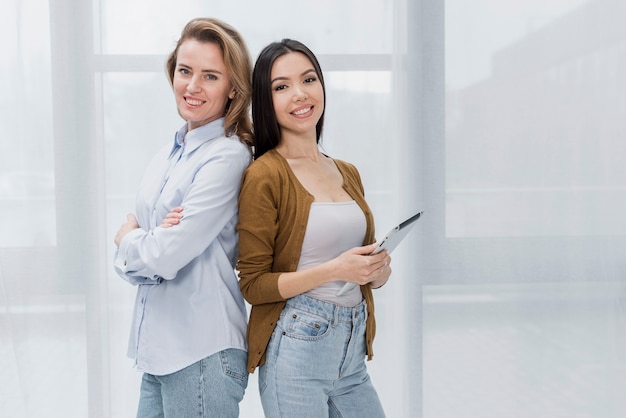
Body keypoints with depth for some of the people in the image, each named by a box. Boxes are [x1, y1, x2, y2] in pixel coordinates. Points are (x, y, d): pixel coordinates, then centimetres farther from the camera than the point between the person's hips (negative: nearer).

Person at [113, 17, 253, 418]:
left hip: (201, 354, -7)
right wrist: (151, 241, -13)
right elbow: (130, 265, 8)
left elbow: (167, 257, -20)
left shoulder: (227, 156, -15)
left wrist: (127, 237, 0)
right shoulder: (168, 155, 10)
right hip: (157, 349, 7)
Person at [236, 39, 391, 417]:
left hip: (353, 352, 6)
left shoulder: (348, 173, 9)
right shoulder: (263, 176, -11)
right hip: (297, 351, -6)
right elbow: (252, 284, -11)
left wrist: (379, 270, -3)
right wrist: (334, 270, -20)